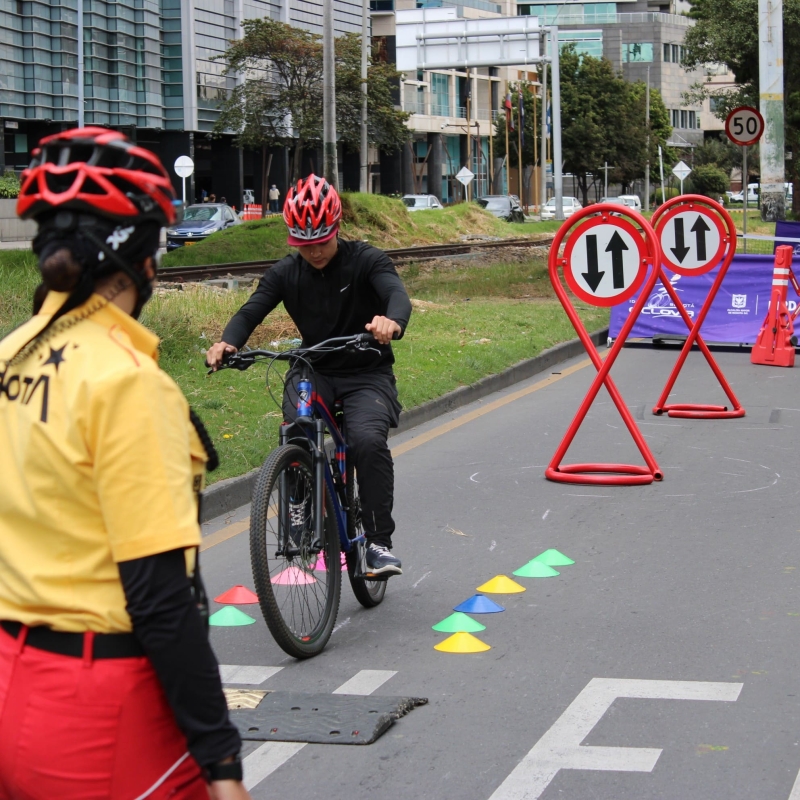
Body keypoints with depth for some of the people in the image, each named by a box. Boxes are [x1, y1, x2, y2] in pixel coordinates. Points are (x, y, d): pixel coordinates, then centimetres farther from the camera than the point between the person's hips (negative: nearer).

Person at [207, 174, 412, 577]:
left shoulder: (365, 260, -10)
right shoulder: (285, 272, -1)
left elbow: (397, 294, -28)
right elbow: (251, 310, -12)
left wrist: (392, 321, -54)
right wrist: (227, 342, -35)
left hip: (367, 374, -2)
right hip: (314, 372, 2)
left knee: (369, 440, -30)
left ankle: (379, 542, -17)